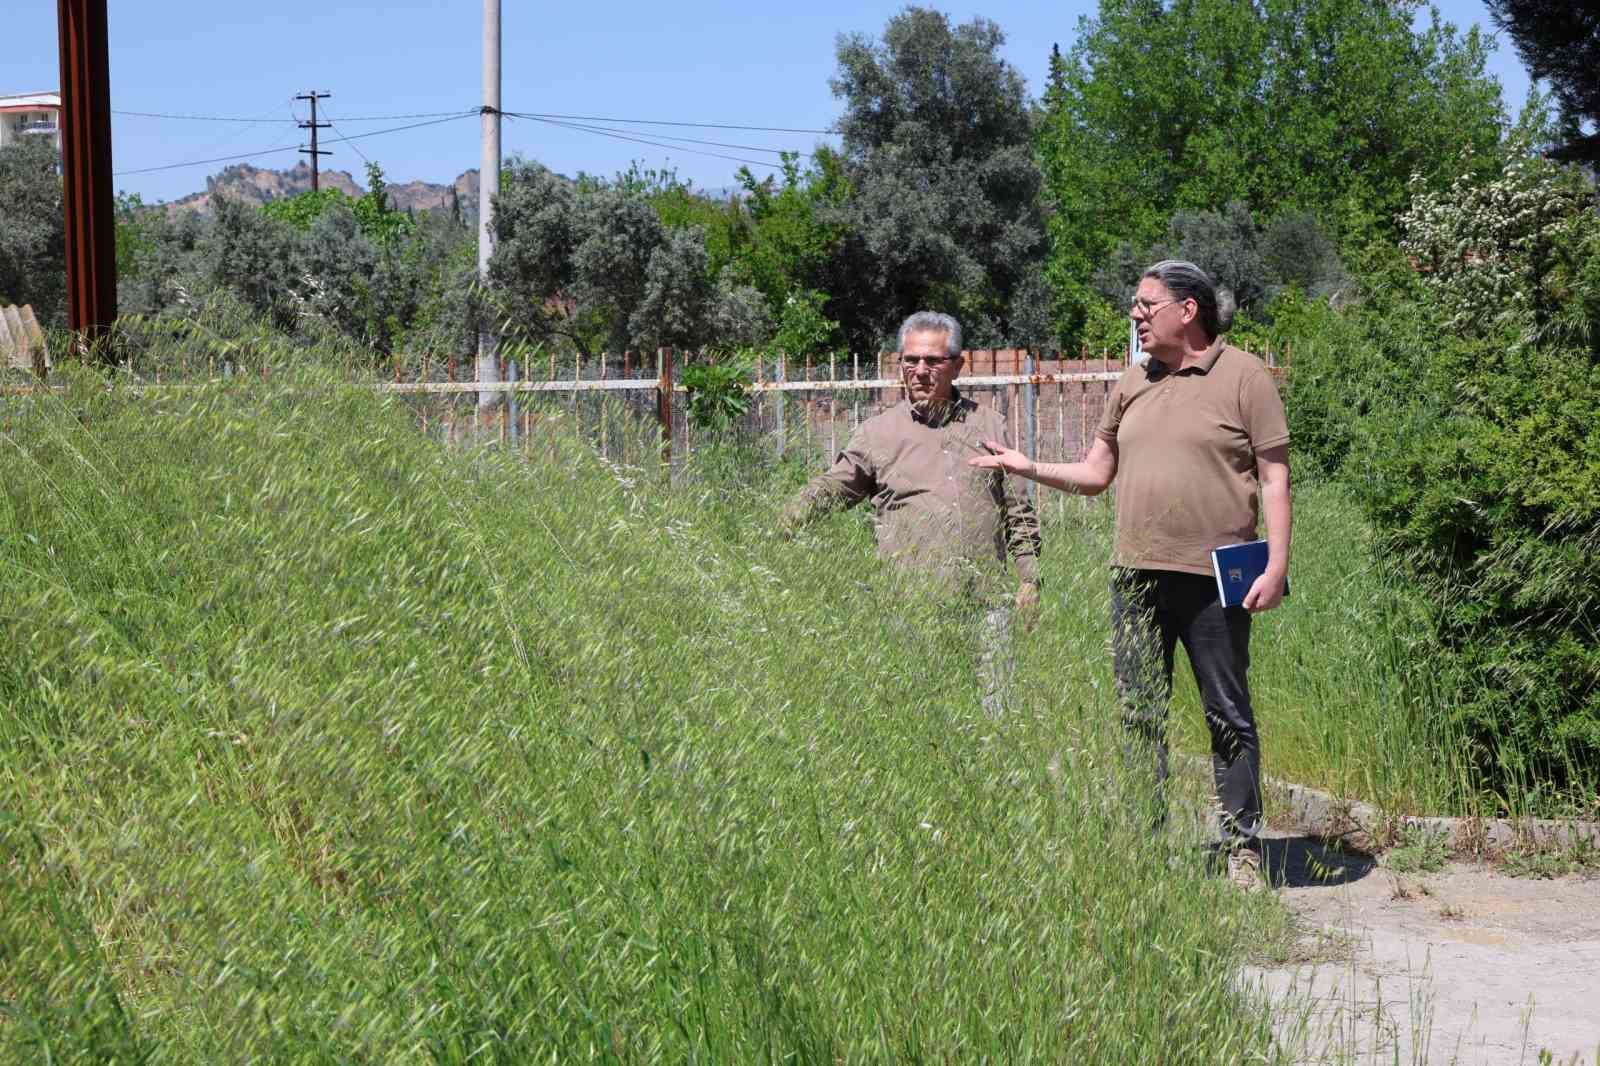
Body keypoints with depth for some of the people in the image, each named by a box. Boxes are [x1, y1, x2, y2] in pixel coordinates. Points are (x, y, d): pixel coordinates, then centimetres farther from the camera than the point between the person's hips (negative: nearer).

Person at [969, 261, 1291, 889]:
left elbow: (1274, 478, -3)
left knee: (1228, 716, 3)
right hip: (1137, 577, 5)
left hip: (1214, 578, -5)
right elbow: (1095, 473, 18)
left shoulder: (1244, 378, -1)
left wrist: (1276, 566, -10)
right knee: (1138, 717, 6)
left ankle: (1242, 849, 10)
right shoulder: (1132, 384, 14)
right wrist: (1028, 468, 4)